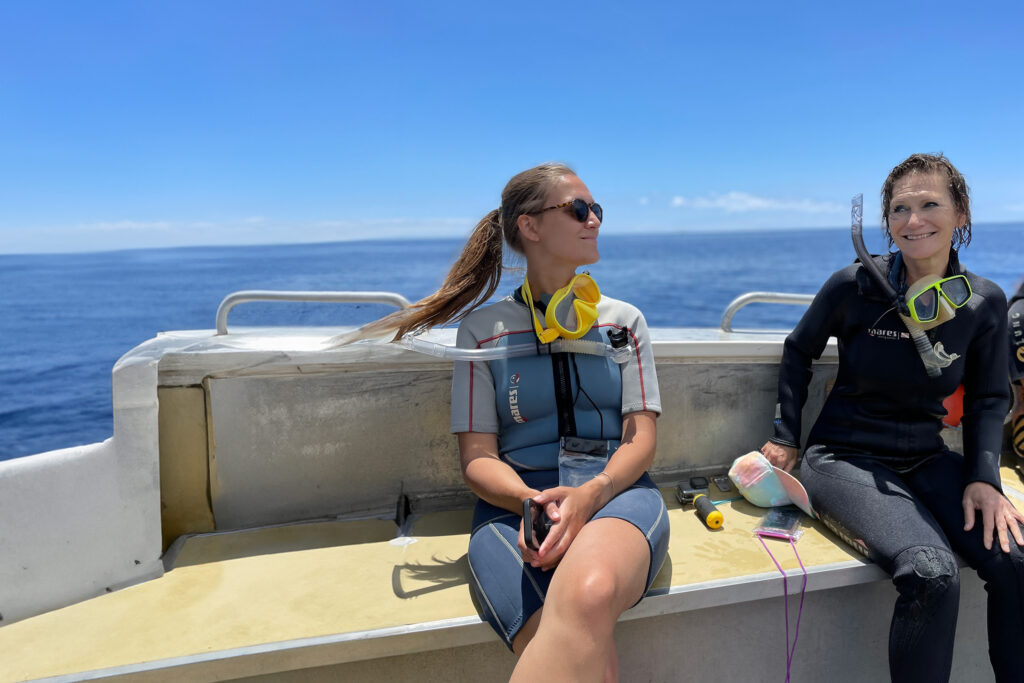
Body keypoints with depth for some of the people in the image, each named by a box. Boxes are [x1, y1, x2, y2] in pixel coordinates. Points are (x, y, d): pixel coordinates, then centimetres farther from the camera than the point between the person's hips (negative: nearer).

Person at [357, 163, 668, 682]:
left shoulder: (623, 321, 16)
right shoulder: (482, 330, 10)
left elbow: (641, 439, 7)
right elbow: (477, 457, 4)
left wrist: (589, 495, -15)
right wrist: (532, 501, -18)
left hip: (615, 492, 2)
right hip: (515, 502, -1)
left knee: (589, 592, -37)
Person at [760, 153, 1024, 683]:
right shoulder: (854, 287, -10)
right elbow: (798, 352, 5)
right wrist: (785, 437, 3)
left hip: (926, 460, 4)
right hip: (846, 459, -4)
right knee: (932, 573, -28)